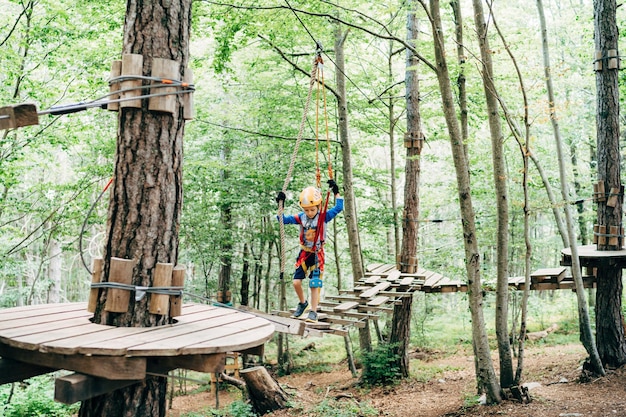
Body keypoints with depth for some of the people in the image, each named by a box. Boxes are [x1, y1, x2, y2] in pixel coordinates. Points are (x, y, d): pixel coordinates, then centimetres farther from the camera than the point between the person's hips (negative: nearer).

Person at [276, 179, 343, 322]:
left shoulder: (323, 217, -11)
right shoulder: (301, 217, -4)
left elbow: (338, 208, -16)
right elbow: (284, 220, -1)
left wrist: (336, 192, -21)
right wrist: (280, 205, -11)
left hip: (317, 254, -3)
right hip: (304, 253, 3)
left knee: (314, 284, -3)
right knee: (296, 282, -1)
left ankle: (313, 312, 7)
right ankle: (302, 303, 26)